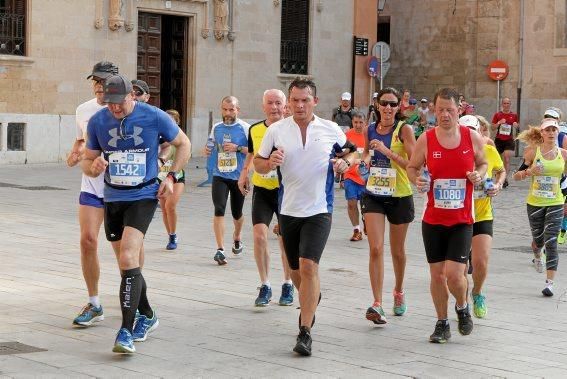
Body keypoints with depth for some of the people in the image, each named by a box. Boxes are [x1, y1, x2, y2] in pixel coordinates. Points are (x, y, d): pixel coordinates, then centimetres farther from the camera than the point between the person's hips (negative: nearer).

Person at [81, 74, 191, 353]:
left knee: (128, 259, -21)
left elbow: (184, 144, 7)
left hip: (143, 197, -5)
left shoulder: (155, 117, -8)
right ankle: (147, 316, 35)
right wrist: (94, 166, -15)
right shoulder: (97, 121, 0)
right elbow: (86, 162, 9)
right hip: (112, 199, 5)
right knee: (127, 264, 13)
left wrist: (172, 176, -4)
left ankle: (126, 332, -21)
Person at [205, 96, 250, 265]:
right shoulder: (216, 128, 7)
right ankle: (220, 249, -16)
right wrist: (207, 151, 1)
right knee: (219, 210, -15)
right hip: (219, 175, 2)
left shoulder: (245, 128, -6)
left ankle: (237, 238, 44)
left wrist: (238, 148, -20)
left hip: (239, 176, -2)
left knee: (237, 213, 13)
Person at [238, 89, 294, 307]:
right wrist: (244, 172, 12)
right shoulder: (255, 130, 3)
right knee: (259, 235, -10)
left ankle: (287, 285, 26)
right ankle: (265, 286, 3)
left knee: (286, 240, 7)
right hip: (262, 190, 2)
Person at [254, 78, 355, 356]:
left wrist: (346, 162, -7)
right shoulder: (276, 130, 0)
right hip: (288, 210, 3)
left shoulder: (331, 130, -1)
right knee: (296, 271, 14)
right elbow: (257, 164, 7)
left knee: (308, 266, -18)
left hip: (319, 210, -3)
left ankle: (305, 332, -14)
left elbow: (352, 150, 16)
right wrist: (270, 163, -16)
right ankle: (311, 300, 48)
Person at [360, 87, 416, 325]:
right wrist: (365, 159, 4)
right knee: (375, 249, -11)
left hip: (400, 196, -2)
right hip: (374, 195, 2)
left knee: (397, 251, 13)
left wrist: (386, 151, -24)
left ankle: (399, 292, 39)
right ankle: (377, 304, -14)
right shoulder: (370, 130, 4)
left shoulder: (404, 130, -9)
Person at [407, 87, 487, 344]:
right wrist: (417, 180, -14)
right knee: (437, 274, 6)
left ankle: (462, 307, 22)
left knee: (454, 273, -11)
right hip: (433, 219, 1)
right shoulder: (426, 140, -4)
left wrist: (479, 174, -8)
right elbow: (412, 167, 8)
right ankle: (442, 324, 23)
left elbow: (483, 163, 14)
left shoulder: (473, 138, -3)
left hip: (462, 220, -1)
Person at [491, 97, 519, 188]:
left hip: (509, 140, -1)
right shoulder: (497, 115, 3)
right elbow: (493, 128, 2)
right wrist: (499, 123, -16)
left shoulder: (514, 115, 4)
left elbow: (518, 129, 15)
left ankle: (505, 178, -16)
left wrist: (516, 126, -8)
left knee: (507, 159, -16)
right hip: (498, 140, 1)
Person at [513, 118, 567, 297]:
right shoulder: (533, 152, -4)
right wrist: (529, 171, -22)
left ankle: (549, 283, -10)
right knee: (538, 240, 13)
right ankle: (538, 256, 51)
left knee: (551, 242, -11)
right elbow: (516, 175, -2)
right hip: (534, 203, 0)